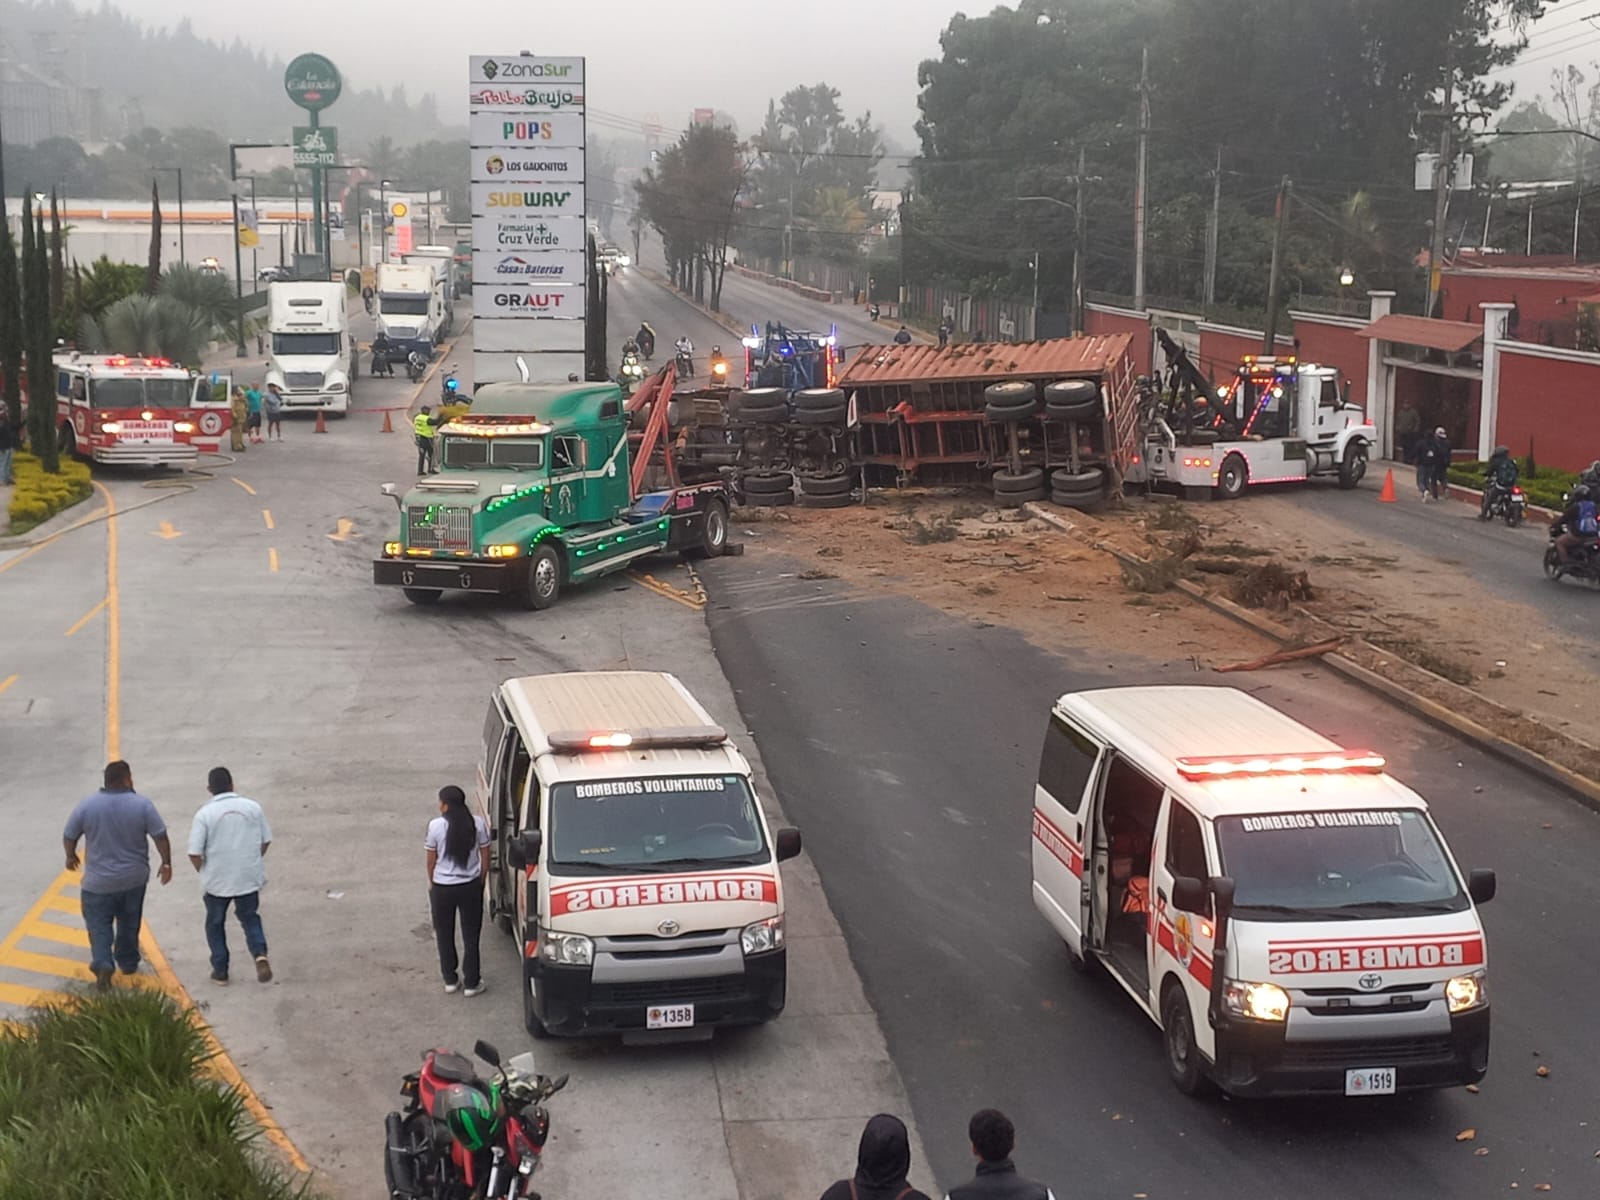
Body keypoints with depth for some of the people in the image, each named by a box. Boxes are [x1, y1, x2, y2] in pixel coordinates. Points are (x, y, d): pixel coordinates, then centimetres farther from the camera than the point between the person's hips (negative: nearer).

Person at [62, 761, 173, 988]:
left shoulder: (87, 806, -11)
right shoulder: (142, 805, -13)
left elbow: (69, 836, 0)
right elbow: (160, 837, -10)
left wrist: (71, 856, 19)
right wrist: (166, 863, 4)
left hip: (98, 882, -1)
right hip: (134, 878, 1)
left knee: (99, 925, 5)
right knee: (129, 923, 20)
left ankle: (103, 964, -14)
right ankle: (128, 963, 31)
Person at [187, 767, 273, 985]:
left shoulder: (205, 814, -12)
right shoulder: (252, 807, -4)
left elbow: (194, 853, -13)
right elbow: (266, 841, 3)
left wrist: (205, 872, 4)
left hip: (217, 881, -2)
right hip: (249, 878, 2)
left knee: (215, 924, 18)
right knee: (250, 918, 18)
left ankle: (220, 970, 19)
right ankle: (260, 955, -7)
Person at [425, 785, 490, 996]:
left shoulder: (436, 826, -14)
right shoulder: (478, 824, -9)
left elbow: (431, 860, -4)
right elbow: (485, 857, -1)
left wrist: (432, 883, 12)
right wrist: (481, 880, 14)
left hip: (442, 887, -1)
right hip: (470, 886, 1)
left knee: (445, 935, 17)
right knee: (471, 935, 12)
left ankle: (450, 979, 26)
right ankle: (472, 982, 18)